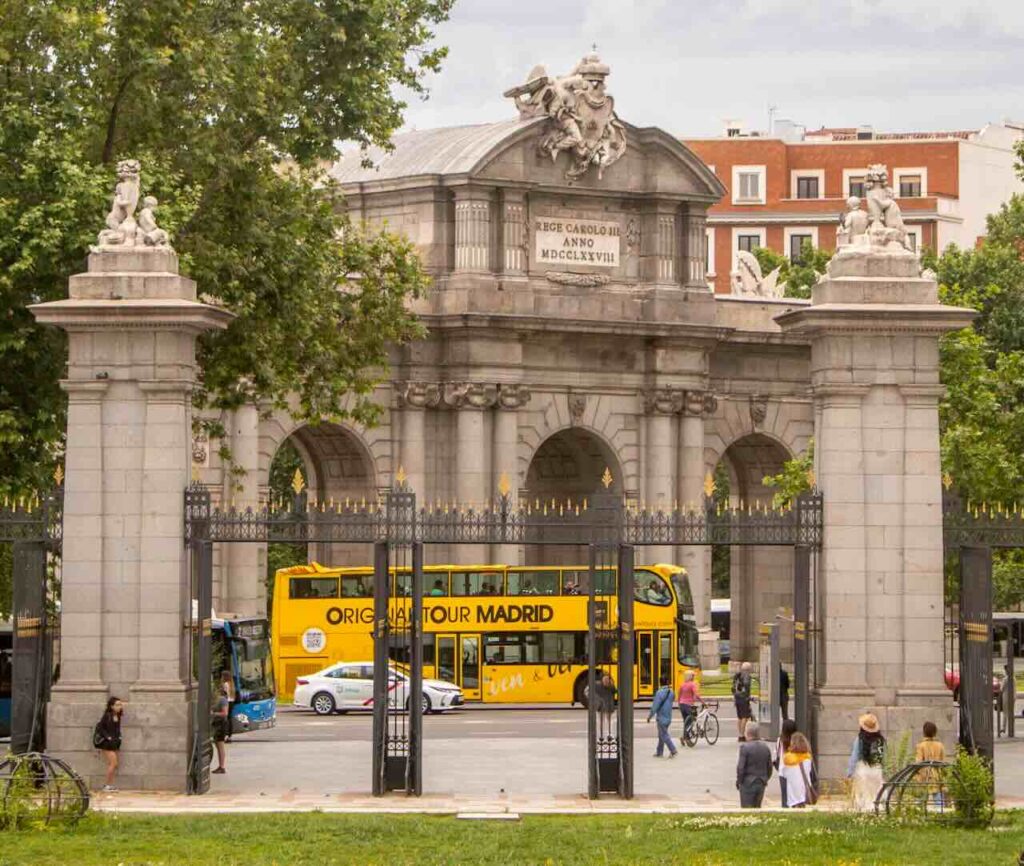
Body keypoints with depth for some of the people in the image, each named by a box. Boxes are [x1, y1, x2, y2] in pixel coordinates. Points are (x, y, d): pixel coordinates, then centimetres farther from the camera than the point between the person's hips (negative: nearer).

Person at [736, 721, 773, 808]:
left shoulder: (745, 747, -15)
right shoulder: (766, 748, 2)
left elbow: (741, 768, -15)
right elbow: (769, 768, 8)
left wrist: (739, 781, -2)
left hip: (747, 784, -6)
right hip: (761, 784, 6)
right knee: (757, 808, 16)